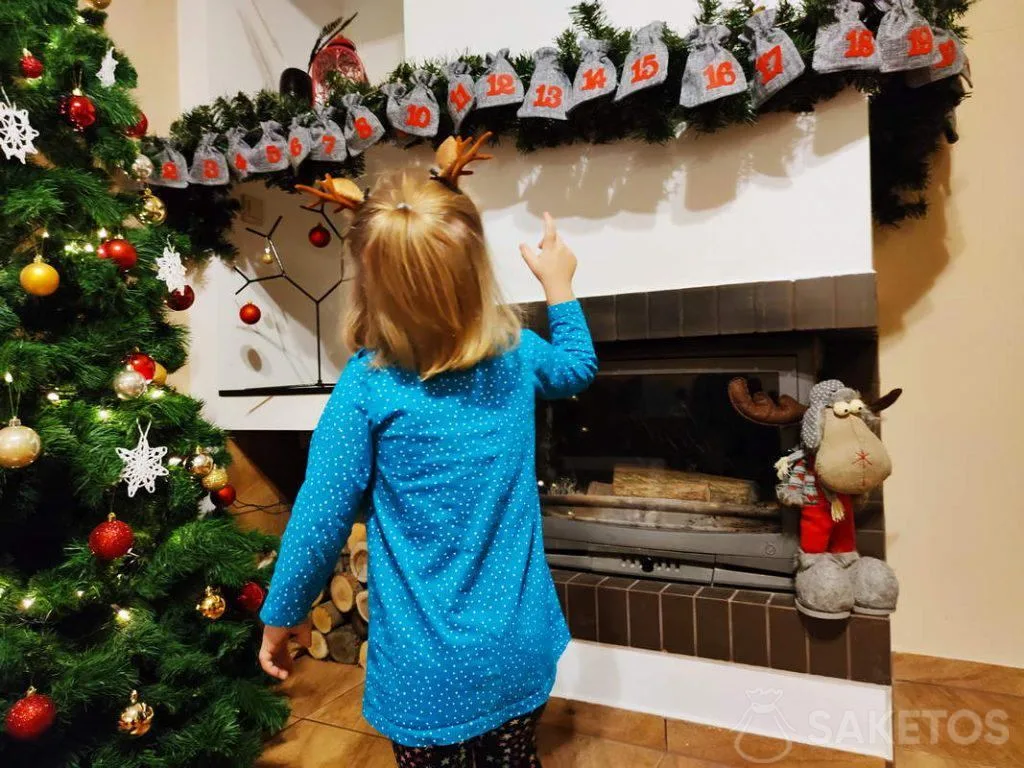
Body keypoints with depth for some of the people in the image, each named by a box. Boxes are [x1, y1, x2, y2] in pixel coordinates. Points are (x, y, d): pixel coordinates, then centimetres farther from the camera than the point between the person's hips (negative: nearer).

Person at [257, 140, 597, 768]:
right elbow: (579, 367, 15)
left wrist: (283, 615, 2)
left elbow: (322, 515, -14)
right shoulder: (517, 356, -8)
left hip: (428, 671, -3)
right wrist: (560, 285, 25)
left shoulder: (368, 385, -19)